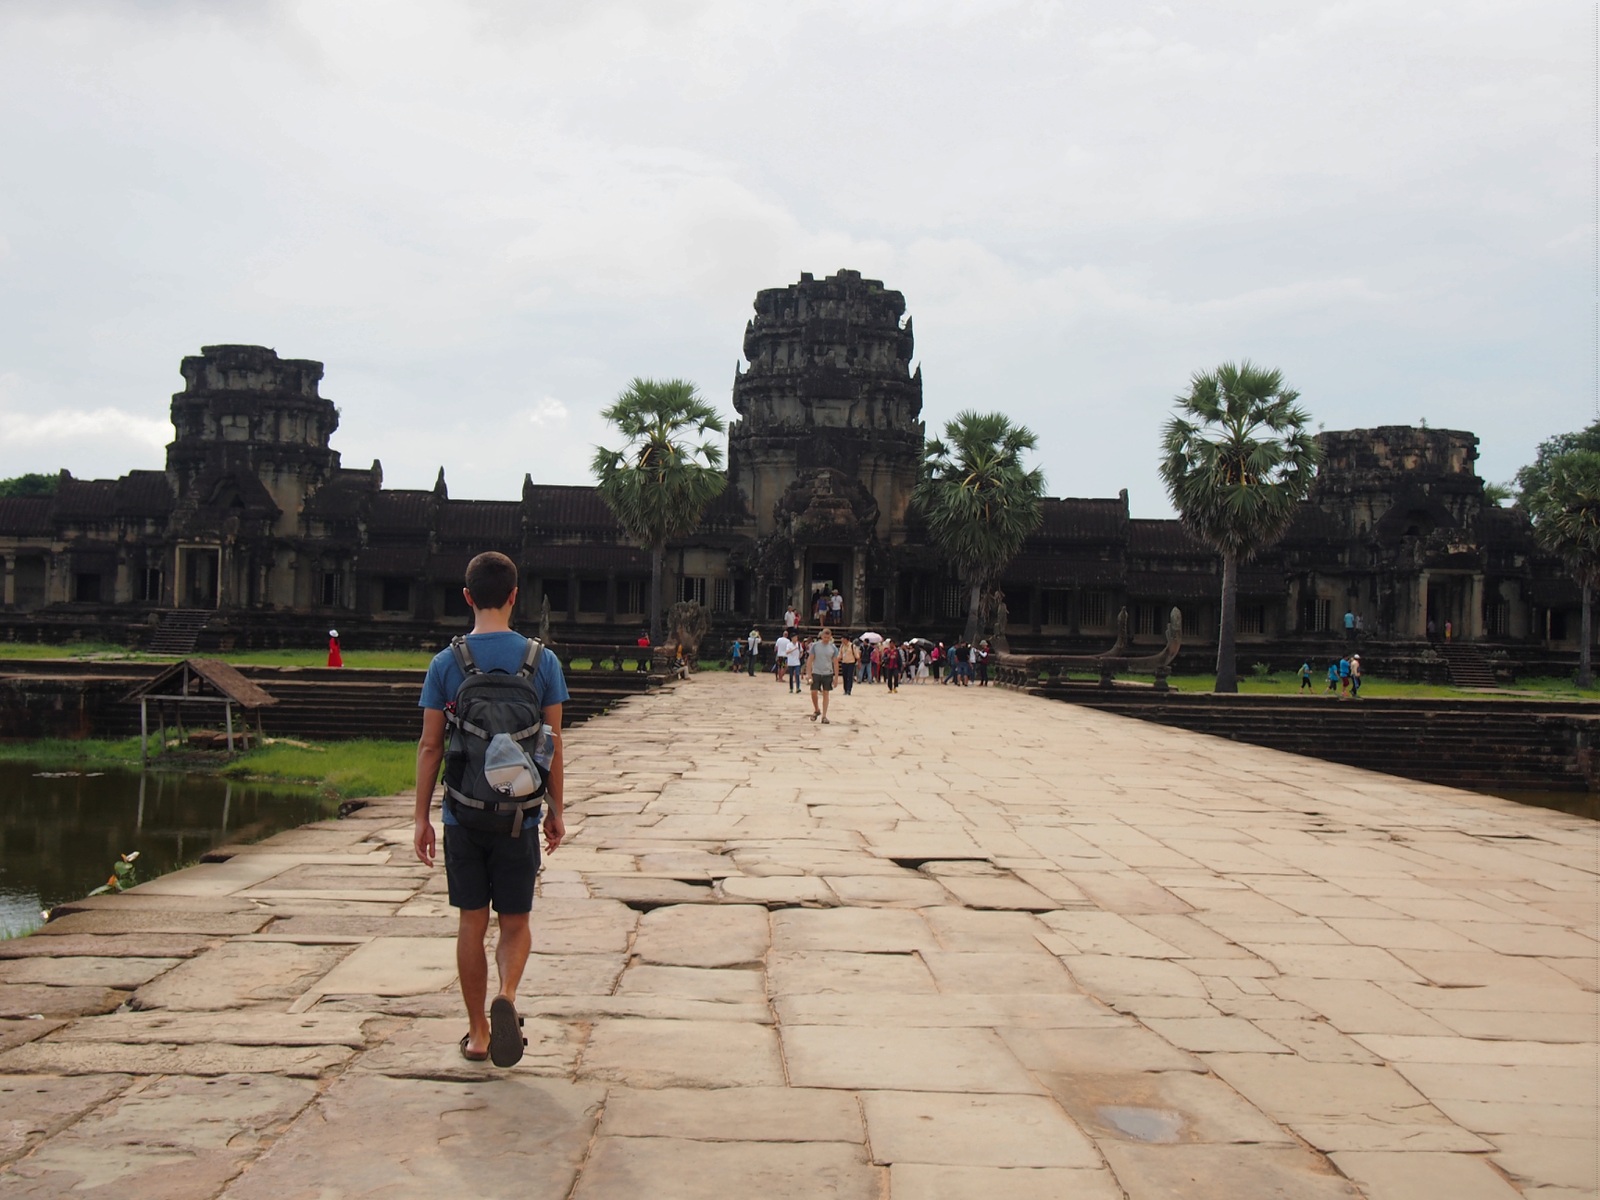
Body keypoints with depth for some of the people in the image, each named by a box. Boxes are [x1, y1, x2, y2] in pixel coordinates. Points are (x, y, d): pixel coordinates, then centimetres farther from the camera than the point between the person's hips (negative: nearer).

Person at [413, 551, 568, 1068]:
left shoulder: (446, 663, -3)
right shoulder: (542, 660, -3)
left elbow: (429, 745, -2)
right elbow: (553, 744, -1)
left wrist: (421, 818, 5)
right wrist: (556, 811, 9)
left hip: (463, 815, 1)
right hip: (518, 814, 0)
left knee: (471, 923, 11)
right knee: (515, 921, 11)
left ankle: (477, 1032, 19)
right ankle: (507, 995, -16)